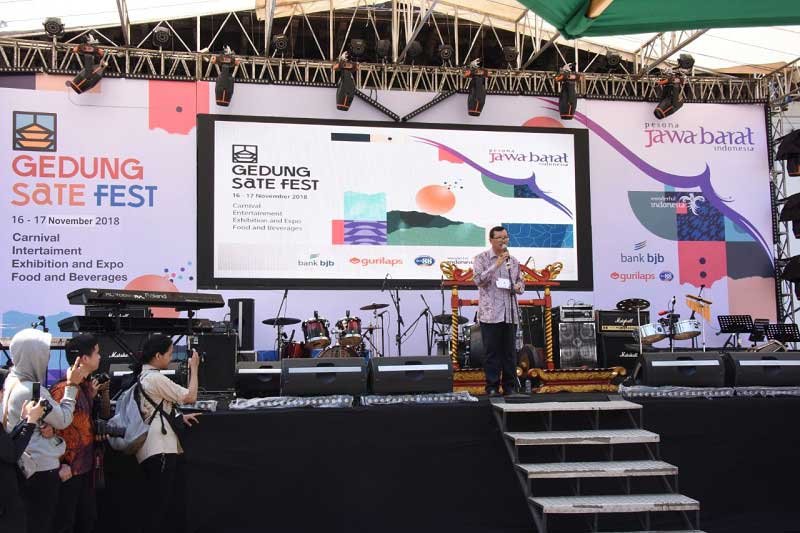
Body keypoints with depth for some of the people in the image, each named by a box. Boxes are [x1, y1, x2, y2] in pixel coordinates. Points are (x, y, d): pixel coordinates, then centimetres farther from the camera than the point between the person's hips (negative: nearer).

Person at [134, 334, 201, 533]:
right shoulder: (156, 378, -15)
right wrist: (194, 367, -1)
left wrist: (178, 417, 12)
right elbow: (191, 397, -11)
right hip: (160, 449, -10)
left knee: (174, 502, 12)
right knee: (160, 504, -7)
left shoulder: (143, 376, 15)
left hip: (160, 447, 10)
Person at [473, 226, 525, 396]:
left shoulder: (513, 261, 15)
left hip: (510, 314, 4)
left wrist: (519, 287, -1)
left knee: (509, 352, 7)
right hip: (490, 314, -4)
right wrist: (497, 264, -17)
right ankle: (492, 387, 5)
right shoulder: (481, 259, 0)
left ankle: (509, 387, 14)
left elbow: (521, 282, 23)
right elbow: (479, 279, -13)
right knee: (492, 352, -2)